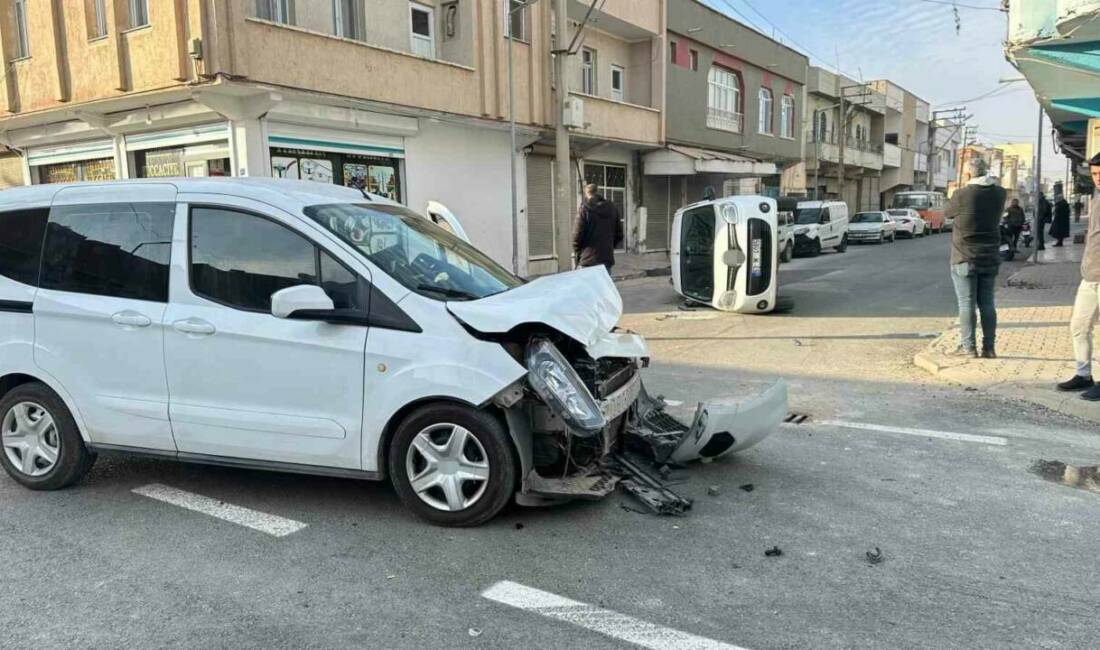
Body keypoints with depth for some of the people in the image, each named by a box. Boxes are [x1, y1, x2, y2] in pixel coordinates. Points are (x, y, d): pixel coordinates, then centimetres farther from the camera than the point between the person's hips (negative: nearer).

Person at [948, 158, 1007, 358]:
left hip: (965, 259, -5)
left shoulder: (962, 195, -16)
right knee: (987, 303, 9)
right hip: (990, 259, 5)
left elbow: (949, 213, 2)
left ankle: (968, 347, 1)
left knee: (966, 304, 0)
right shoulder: (999, 193, 0)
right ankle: (989, 347, 11)